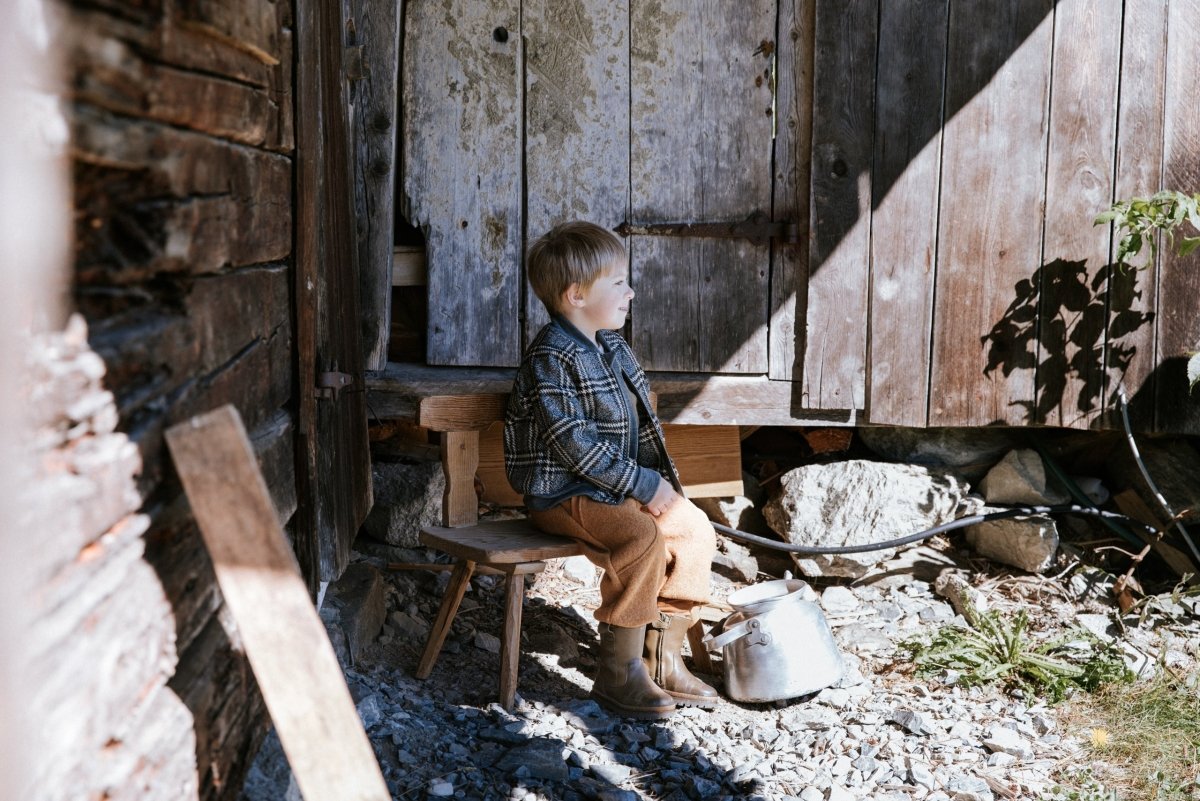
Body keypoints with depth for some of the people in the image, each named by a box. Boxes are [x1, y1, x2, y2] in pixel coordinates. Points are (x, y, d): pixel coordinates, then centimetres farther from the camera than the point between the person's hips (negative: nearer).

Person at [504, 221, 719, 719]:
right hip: (561, 495, -9)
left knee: (695, 527, 0)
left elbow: (641, 422, 20)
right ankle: (617, 673, -18)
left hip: (620, 487, 9)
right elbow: (575, 444, -23)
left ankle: (662, 657, 8)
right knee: (642, 538, -30)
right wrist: (643, 484, -21)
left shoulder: (613, 348, 13)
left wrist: (662, 476, 4)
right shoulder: (551, 358, -17)